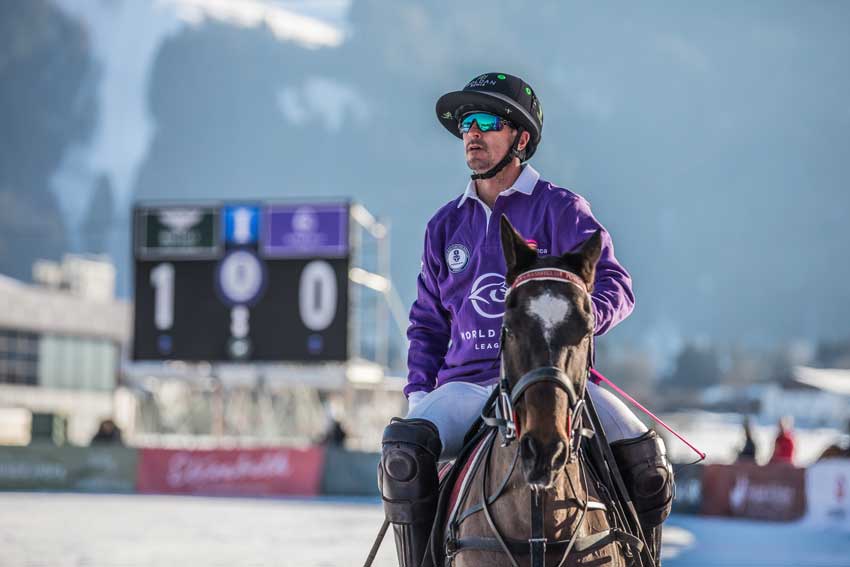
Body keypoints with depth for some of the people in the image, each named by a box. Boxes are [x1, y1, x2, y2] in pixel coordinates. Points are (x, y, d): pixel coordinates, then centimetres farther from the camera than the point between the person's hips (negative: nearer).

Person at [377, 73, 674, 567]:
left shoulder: (561, 210, 4)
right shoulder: (447, 225, 15)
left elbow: (616, 285, -2)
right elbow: (427, 323, 22)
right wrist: (419, 393, 8)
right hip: (467, 384, 2)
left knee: (647, 460, -23)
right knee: (402, 450, -28)